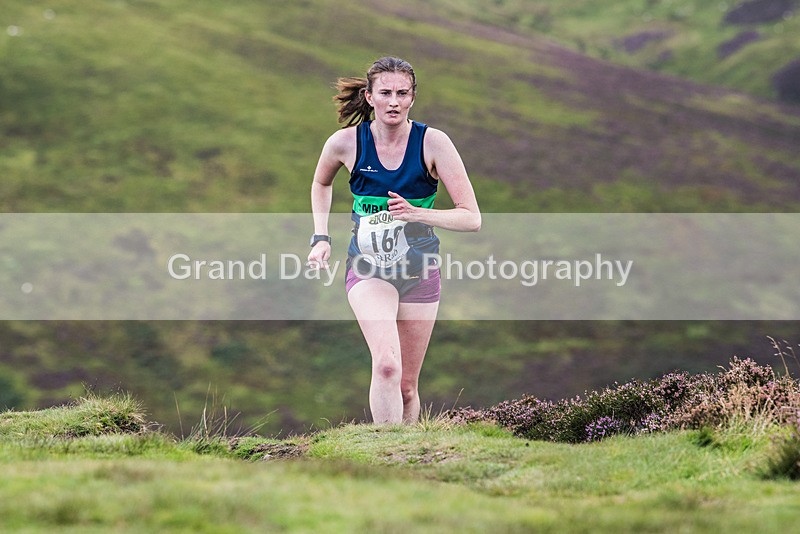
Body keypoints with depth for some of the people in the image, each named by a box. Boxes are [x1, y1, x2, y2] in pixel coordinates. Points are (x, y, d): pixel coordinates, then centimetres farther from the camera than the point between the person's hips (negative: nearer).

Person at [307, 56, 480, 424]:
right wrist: (321, 238, 8)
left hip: (419, 270, 1)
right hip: (368, 269, -1)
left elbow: (471, 218, -11)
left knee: (407, 386, 8)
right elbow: (321, 183, 18)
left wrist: (416, 213, -25)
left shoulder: (433, 143, -11)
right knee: (387, 365, -26)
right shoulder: (345, 142, -7)